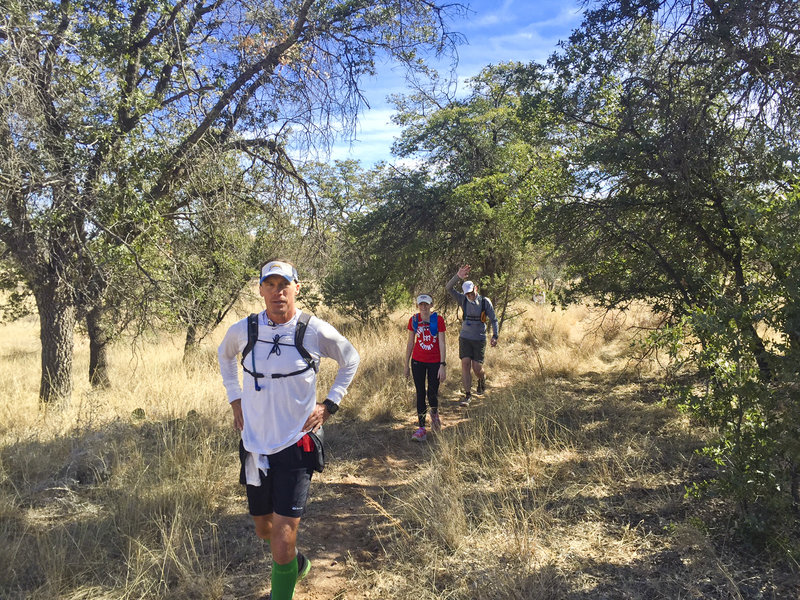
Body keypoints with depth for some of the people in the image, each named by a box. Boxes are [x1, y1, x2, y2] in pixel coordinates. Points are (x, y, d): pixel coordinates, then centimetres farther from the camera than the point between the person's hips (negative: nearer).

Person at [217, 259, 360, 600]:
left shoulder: (316, 332, -12)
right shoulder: (243, 330, -5)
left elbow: (351, 360, 6)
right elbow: (224, 356, 19)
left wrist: (329, 405, 0)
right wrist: (235, 399, 10)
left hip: (296, 446, -4)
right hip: (254, 444, 4)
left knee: (283, 539, -9)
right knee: (264, 530, 21)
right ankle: (296, 562, 52)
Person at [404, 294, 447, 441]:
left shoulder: (438, 320, -8)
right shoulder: (413, 320, 0)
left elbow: (442, 344, -9)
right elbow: (410, 343, 7)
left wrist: (443, 365, -15)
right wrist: (406, 364, 8)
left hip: (434, 362, -2)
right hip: (418, 361, 2)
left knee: (432, 394, -1)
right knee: (420, 393, 2)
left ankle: (434, 413, 33)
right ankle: (422, 428, 7)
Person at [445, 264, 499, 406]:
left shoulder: (485, 302, -5)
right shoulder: (463, 300, -1)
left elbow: (494, 320, 0)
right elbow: (448, 288, -13)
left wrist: (495, 336, -12)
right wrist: (458, 276, -28)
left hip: (479, 339, -2)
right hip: (465, 337, 2)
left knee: (477, 368, -3)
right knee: (465, 364, -8)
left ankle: (482, 379, 33)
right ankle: (468, 395, -1)